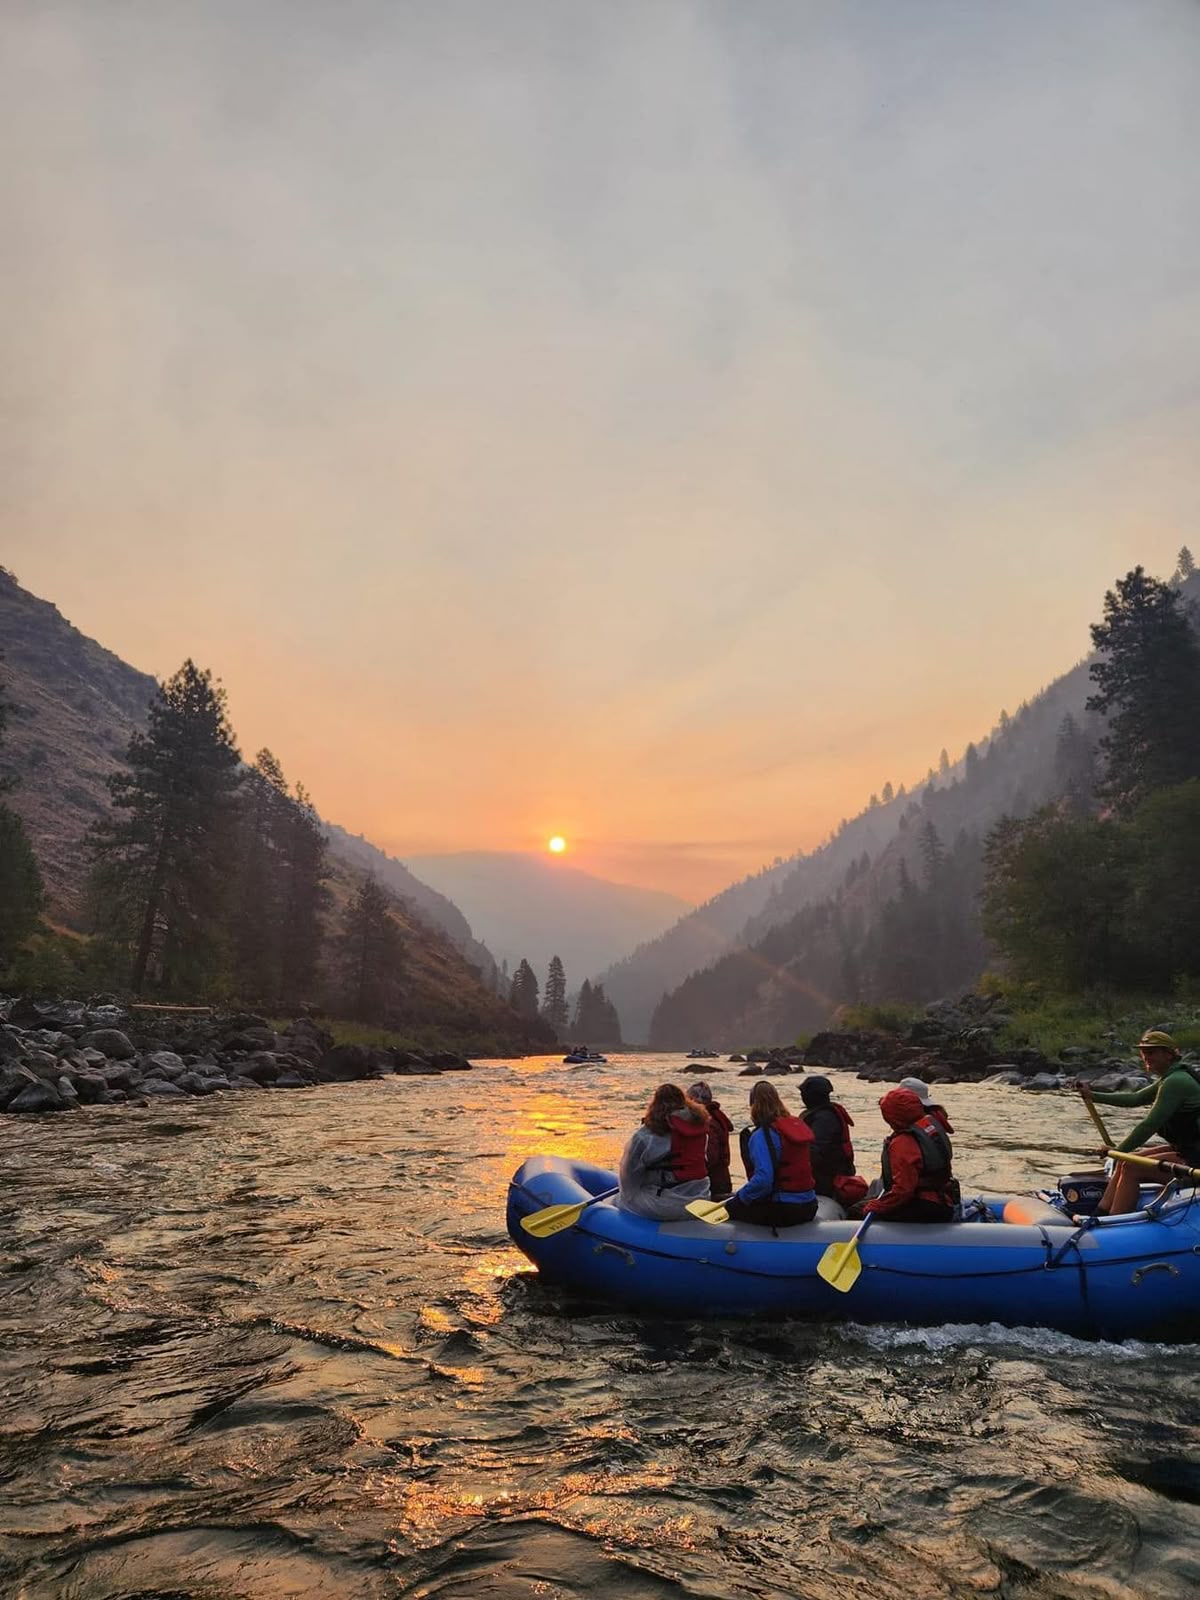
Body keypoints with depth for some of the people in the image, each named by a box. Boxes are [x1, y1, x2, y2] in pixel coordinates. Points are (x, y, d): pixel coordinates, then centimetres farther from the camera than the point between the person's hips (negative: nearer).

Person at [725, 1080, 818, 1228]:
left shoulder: (762, 1135, -16)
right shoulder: (799, 1125, 8)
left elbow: (763, 1180, -25)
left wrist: (739, 1196, -10)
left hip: (781, 1211, -8)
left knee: (730, 1207, 5)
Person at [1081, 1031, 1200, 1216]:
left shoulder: (1175, 1082, -20)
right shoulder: (1168, 1079, 11)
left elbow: (1150, 1125, -22)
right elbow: (1135, 1099, 20)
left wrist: (1118, 1150, -16)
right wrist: (1093, 1096, 16)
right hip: (1185, 1148, 10)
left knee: (1131, 1169, -15)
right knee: (1126, 1161, 8)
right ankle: (1100, 1213, 6)